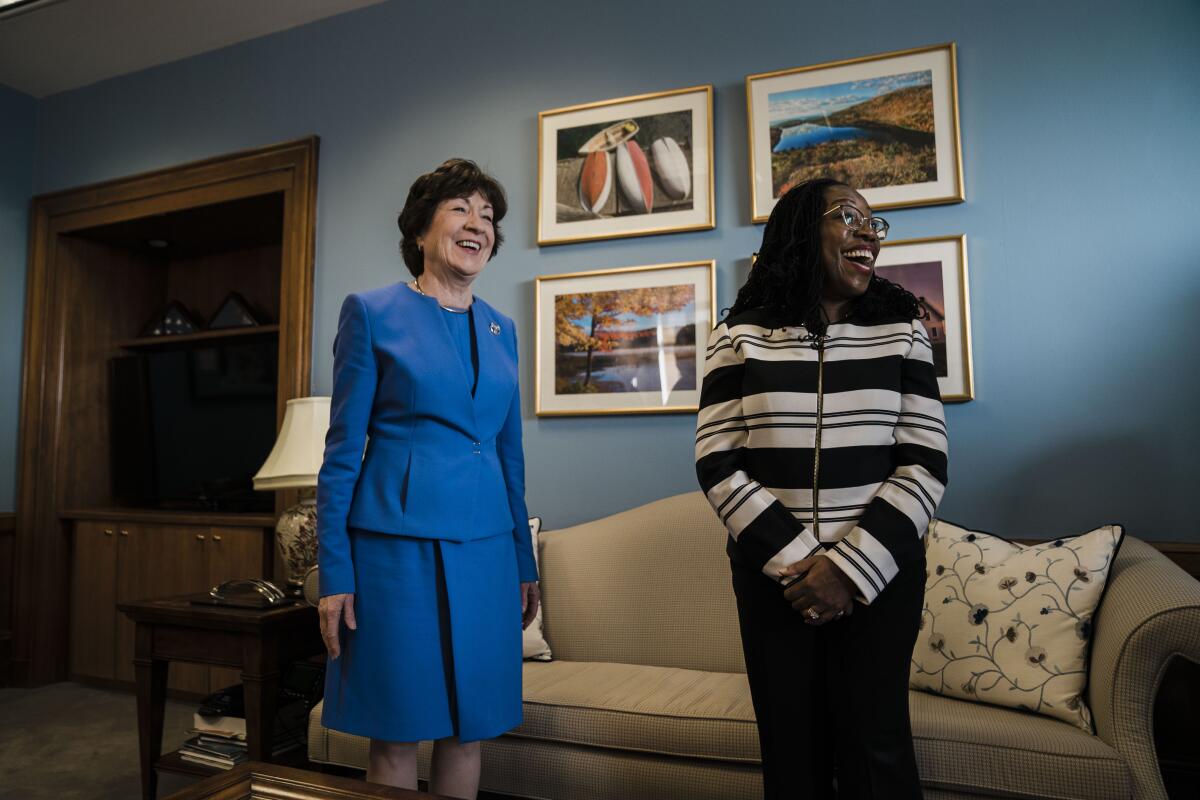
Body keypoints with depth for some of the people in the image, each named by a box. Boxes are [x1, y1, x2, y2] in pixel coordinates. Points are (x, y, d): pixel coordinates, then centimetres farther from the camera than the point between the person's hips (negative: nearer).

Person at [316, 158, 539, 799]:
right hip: (396, 546, -4)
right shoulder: (371, 313, -1)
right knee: (395, 734, 7)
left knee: (468, 728, 13)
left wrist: (525, 564, 14)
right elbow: (342, 450, -3)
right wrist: (334, 573, -7)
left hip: (485, 549, 5)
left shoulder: (501, 329, 11)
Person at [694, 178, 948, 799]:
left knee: (875, 750, 4)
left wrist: (850, 568, -13)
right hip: (771, 576, 0)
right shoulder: (740, 337, -1)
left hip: (878, 574, 1)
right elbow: (718, 466, -5)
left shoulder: (900, 329, 3)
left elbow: (925, 464, -4)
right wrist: (795, 560, -13)